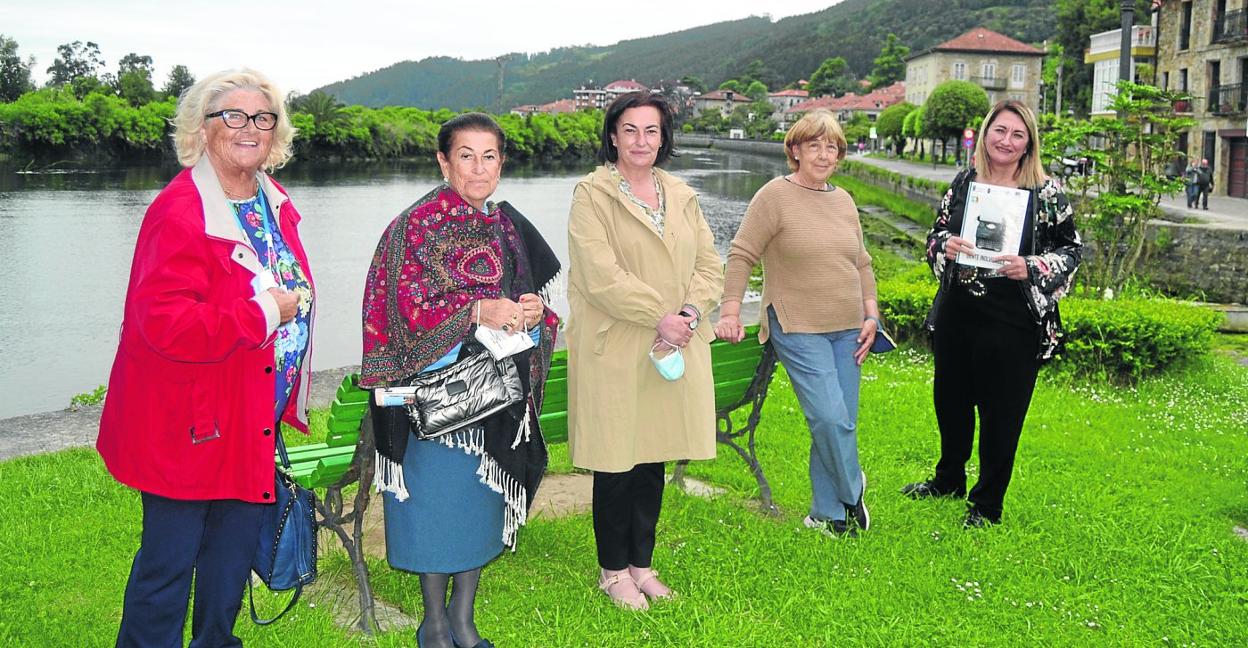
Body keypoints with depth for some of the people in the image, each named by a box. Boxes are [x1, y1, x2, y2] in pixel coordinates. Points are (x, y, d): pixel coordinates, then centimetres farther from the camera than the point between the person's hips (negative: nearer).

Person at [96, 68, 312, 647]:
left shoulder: (274, 204, 7)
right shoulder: (179, 212, -19)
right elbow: (164, 324, -27)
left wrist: (287, 407, 18)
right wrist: (262, 313, -23)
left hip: (256, 422, 8)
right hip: (188, 426, -8)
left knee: (234, 551, 20)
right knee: (169, 560, 4)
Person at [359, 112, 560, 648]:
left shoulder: (509, 227, 10)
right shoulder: (418, 224, -8)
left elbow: (534, 297, 14)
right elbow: (406, 303, -15)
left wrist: (533, 313, -10)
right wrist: (479, 311, -26)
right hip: (437, 387, -5)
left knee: (484, 494, 11)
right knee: (437, 494, 1)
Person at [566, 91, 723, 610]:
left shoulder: (681, 196, 13)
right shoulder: (592, 194, -5)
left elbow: (709, 263, 9)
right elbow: (601, 274, -15)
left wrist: (690, 312, -9)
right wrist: (659, 317, -16)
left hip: (674, 350, 5)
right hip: (614, 349, -5)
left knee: (653, 463, 12)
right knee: (616, 464, 3)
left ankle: (641, 564, 27)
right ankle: (613, 571, 19)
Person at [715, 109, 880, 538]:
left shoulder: (844, 201, 14)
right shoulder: (775, 196, -5)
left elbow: (862, 264, 20)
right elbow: (741, 255, -8)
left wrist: (871, 316, 11)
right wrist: (730, 312, -15)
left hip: (846, 329, 6)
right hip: (799, 330, -6)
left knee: (841, 422, 6)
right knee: (829, 417, -16)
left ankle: (826, 514, 20)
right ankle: (852, 492, 10)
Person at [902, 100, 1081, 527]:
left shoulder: (1046, 193, -5)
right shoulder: (964, 182, 5)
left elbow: (1071, 250, -1)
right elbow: (936, 234, 12)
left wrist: (1031, 268, -19)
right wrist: (944, 245, -12)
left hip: (1014, 326, -4)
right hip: (956, 316, 4)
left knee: (1001, 412, 6)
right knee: (950, 400, 18)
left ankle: (987, 504, 24)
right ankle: (949, 480, 42)